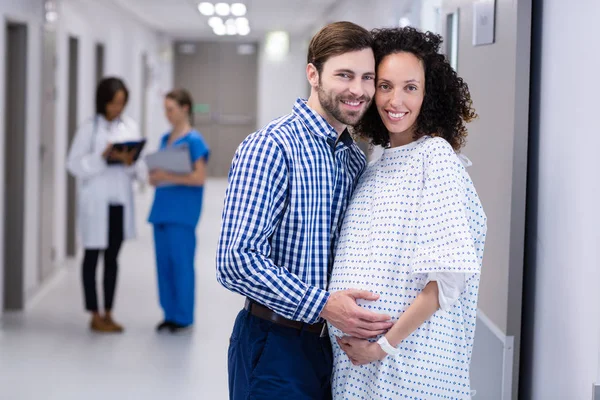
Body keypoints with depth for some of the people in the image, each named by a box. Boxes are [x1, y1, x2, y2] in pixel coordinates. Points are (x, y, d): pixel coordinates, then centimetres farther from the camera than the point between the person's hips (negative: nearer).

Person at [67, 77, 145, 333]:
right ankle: (95, 316, 10)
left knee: (112, 257, 10)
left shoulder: (131, 128, 5)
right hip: (95, 200, -4)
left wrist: (130, 162, -14)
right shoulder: (89, 128, -6)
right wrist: (102, 157, -19)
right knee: (92, 256, 4)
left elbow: (138, 169, 8)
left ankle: (108, 313, 18)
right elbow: (74, 164, -8)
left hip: (120, 200, 4)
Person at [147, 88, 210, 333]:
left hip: (182, 211, -7)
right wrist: (155, 177, -1)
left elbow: (199, 177, -12)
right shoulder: (165, 139, 15)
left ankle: (183, 316, 4)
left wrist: (170, 177, -20)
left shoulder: (194, 140, -6)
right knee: (163, 262, 8)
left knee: (181, 262, -4)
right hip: (161, 208, 7)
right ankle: (170, 313, 16)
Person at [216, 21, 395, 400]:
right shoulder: (271, 146, -16)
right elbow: (236, 260, -23)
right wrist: (324, 305, -27)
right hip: (276, 347, -7)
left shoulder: (356, 159, 9)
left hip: (334, 341, 7)